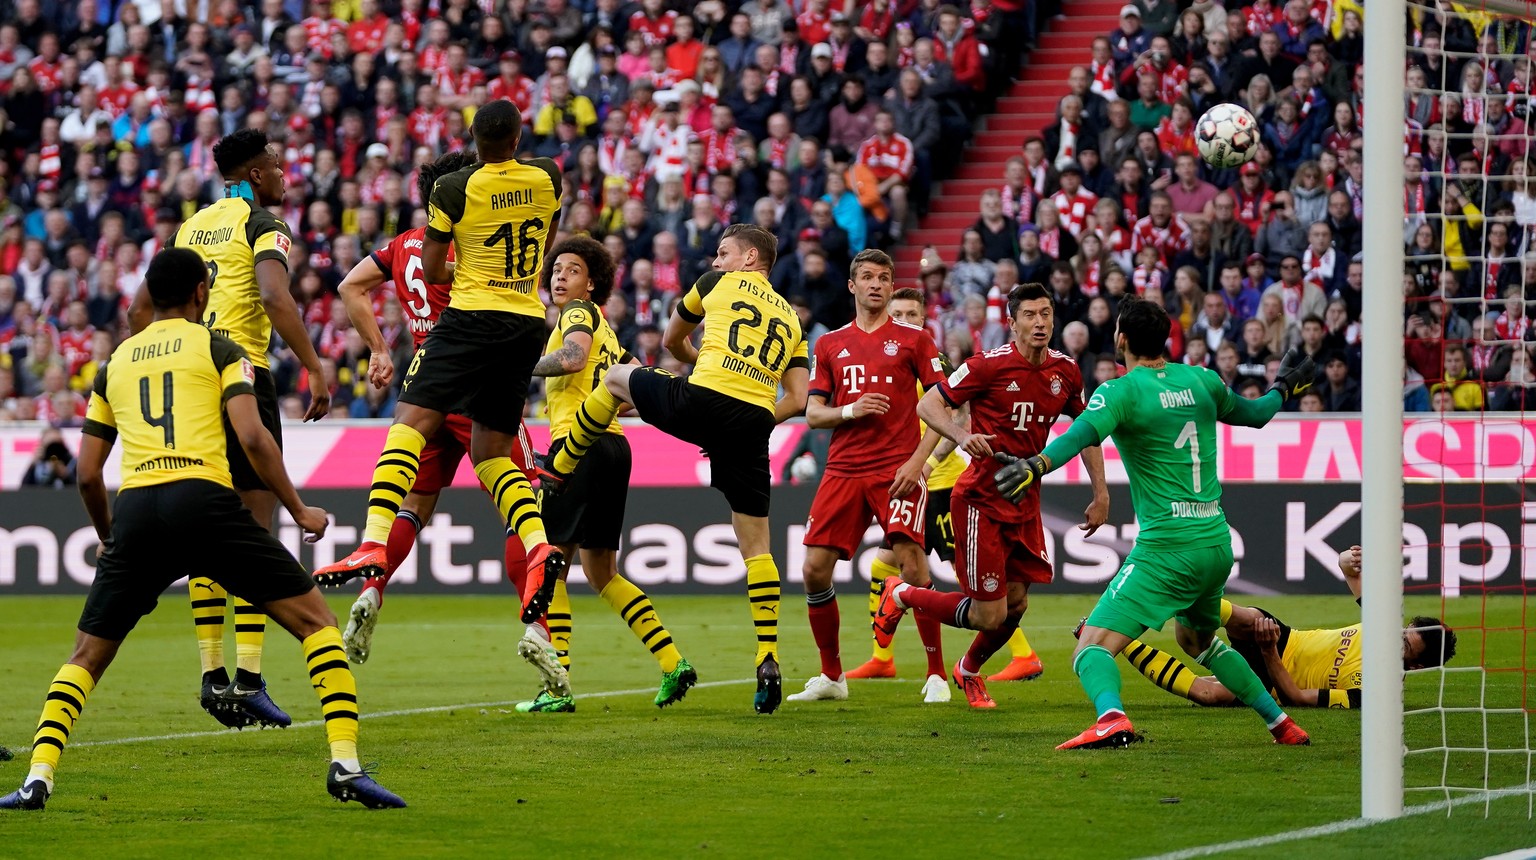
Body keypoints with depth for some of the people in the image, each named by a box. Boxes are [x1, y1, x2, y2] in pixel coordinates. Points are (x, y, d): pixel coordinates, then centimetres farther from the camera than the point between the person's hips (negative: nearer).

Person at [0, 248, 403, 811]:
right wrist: (298, 511, 7)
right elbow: (252, 437, -2)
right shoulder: (218, 348, 11)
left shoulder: (114, 365, 22)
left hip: (134, 511, 3)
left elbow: (87, 475, 21)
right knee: (315, 620, 4)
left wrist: (108, 538, 37)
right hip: (203, 498, -3)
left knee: (88, 654, 17)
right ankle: (345, 765, -10)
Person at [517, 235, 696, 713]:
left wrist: (525, 366, -11)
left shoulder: (578, 313, -2)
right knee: (601, 572, 15)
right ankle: (672, 662, 7)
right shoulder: (603, 329, 25)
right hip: (613, 444, 9)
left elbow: (573, 356, -22)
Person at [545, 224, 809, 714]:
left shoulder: (720, 283, 15)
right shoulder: (790, 318, 24)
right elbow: (797, 400, 15)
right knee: (755, 544, 10)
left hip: (703, 401, -4)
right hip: (754, 424, 4)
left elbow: (672, 340, 31)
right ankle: (768, 662, 0)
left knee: (616, 378, 26)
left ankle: (558, 470, 37)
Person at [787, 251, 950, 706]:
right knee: (815, 568, -3)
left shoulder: (913, 339, 4)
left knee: (912, 566, -16)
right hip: (843, 471, 4)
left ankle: (937, 675, -3)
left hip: (898, 471, -4)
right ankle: (831, 676, 12)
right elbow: (812, 413, 11)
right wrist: (850, 410, -9)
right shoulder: (830, 345, 14)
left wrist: (918, 459, -10)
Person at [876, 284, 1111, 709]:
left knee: (1015, 604, 9)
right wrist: (962, 436, -31)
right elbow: (927, 405, -12)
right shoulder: (990, 365, -16)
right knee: (990, 615, -8)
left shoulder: (1065, 371, 2)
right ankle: (900, 595, 16)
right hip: (981, 502, -6)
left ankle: (969, 671, 38)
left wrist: (1100, 494, 11)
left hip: (1025, 503, 6)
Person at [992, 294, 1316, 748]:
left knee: (1092, 648, -14)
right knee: (1199, 640, 33)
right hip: (1218, 543, 7)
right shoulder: (1200, 380, 9)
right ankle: (1280, 723, 32)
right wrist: (1283, 387, 49)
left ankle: (1111, 717, -44)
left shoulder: (1122, 391, -8)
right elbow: (1254, 414, 28)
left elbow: (1081, 435, -28)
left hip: (1166, 548, -7)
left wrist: (1035, 465, -44)